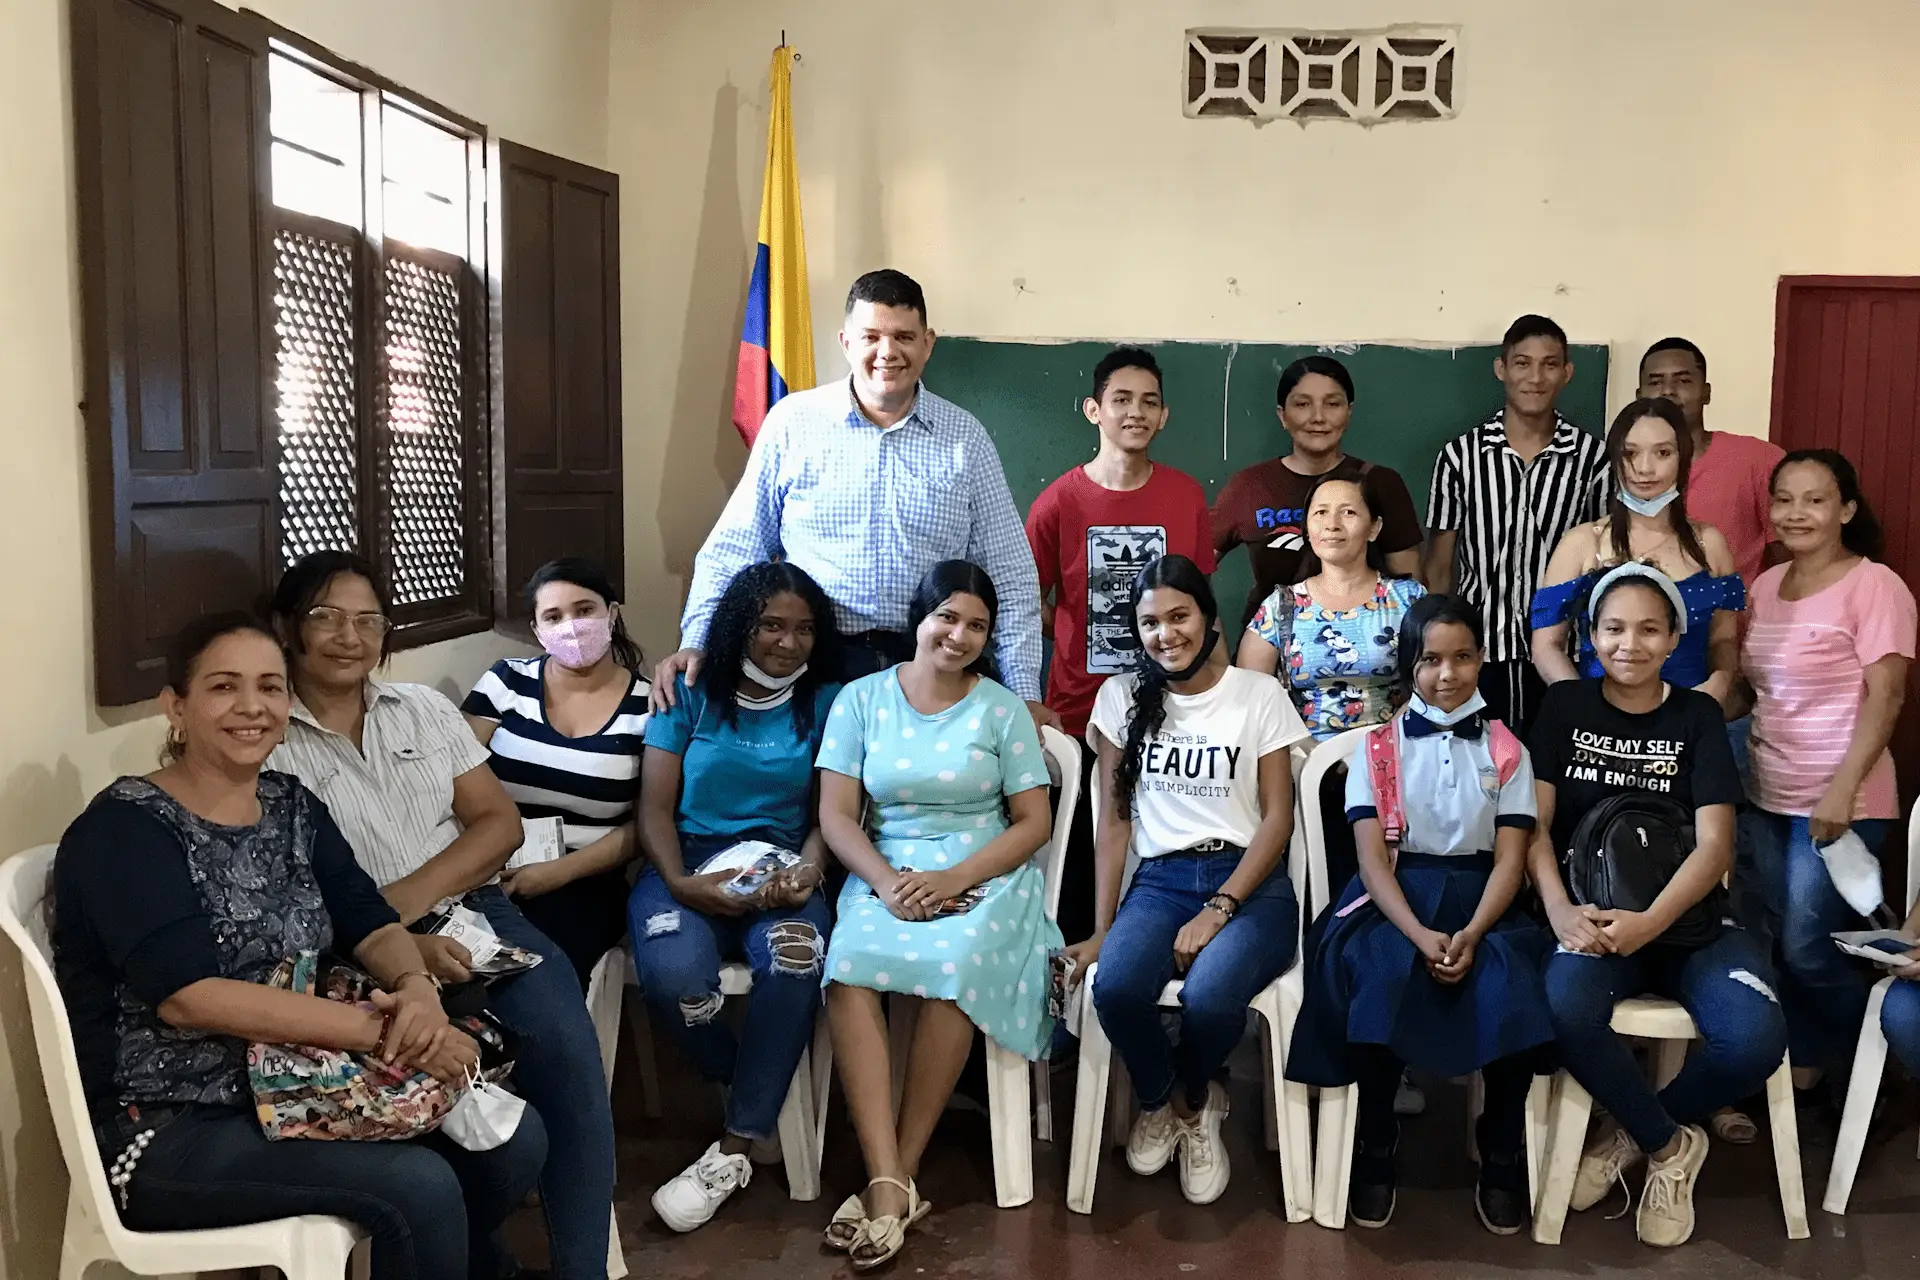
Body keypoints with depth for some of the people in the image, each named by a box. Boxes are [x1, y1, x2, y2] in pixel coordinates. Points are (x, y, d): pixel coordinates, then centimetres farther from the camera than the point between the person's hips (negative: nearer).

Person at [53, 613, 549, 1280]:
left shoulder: (291, 806, 8)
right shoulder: (123, 830, -13)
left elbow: (371, 924, 0)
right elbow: (188, 995, -25)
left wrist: (417, 989, -25)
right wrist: (386, 1029, -31)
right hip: (169, 1131, -7)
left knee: (515, 1135, -5)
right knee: (418, 1185, -25)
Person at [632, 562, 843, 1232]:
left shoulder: (826, 704, 11)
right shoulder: (691, 695, 8)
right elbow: (655, 806, 2)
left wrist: (809, 868, -17)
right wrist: (679, 884, -17)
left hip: (780, 868, 0)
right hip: (687, 863, 0)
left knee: (796, 957, -36)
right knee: (673, 970, -34)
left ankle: (733, 1150, -22)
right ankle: (753, 1087, -1)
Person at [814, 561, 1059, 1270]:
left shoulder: (1001, 708, 6)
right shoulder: (861, 699, 8)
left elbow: (1033, 821, 2)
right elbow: (836, 815, 2)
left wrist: (955, 877, -14)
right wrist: (886, 881, -16)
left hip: (983, 874, -1)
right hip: (885, 874, 1)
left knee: (955, 968, -34)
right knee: (849, 970, -31)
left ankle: (899, 1173, -23)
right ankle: (889, 1182, -33)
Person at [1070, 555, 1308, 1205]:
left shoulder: (1259, 696, 3)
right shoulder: (1122, 697, 10)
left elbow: (1278, 817, -1)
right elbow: (1114, 819, 8)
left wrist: (1218, 910, -14)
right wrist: (1102, 928, -2)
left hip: (1249, 882, -2)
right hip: (1159, 880, 2)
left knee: (1210, 997, -33)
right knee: (1115, 987, -31)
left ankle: (1191, 1102, 4)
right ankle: (1159, 1100, 4)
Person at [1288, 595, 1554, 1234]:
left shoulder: (1506, 750, 8)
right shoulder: (1379, 746, 5)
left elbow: (1509, 859, 0)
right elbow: (1373, 857, -4)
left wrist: (1471, 934, -19)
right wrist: (1420, 934, -22)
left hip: (1478, 899, 1)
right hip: (1394, 899, -1)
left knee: (1511, 984, -30)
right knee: (1384, 974, -33)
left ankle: (1502, 1153, -9)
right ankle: (1374, 1142, -11)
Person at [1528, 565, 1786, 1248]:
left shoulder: (1697, 715, 7)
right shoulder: (1564, 705, 7)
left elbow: (1715, 844, -3)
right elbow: (1535, 825, 1)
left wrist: (1650, 923, -20)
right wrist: (1561, 911, -18)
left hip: (1690, 920, 1)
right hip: (1593, 916, -1)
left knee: (1755, 1038, -28)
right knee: (1566, 1012, -34)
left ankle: (1631, 1131, 2)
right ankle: (1672, 1144, -5)